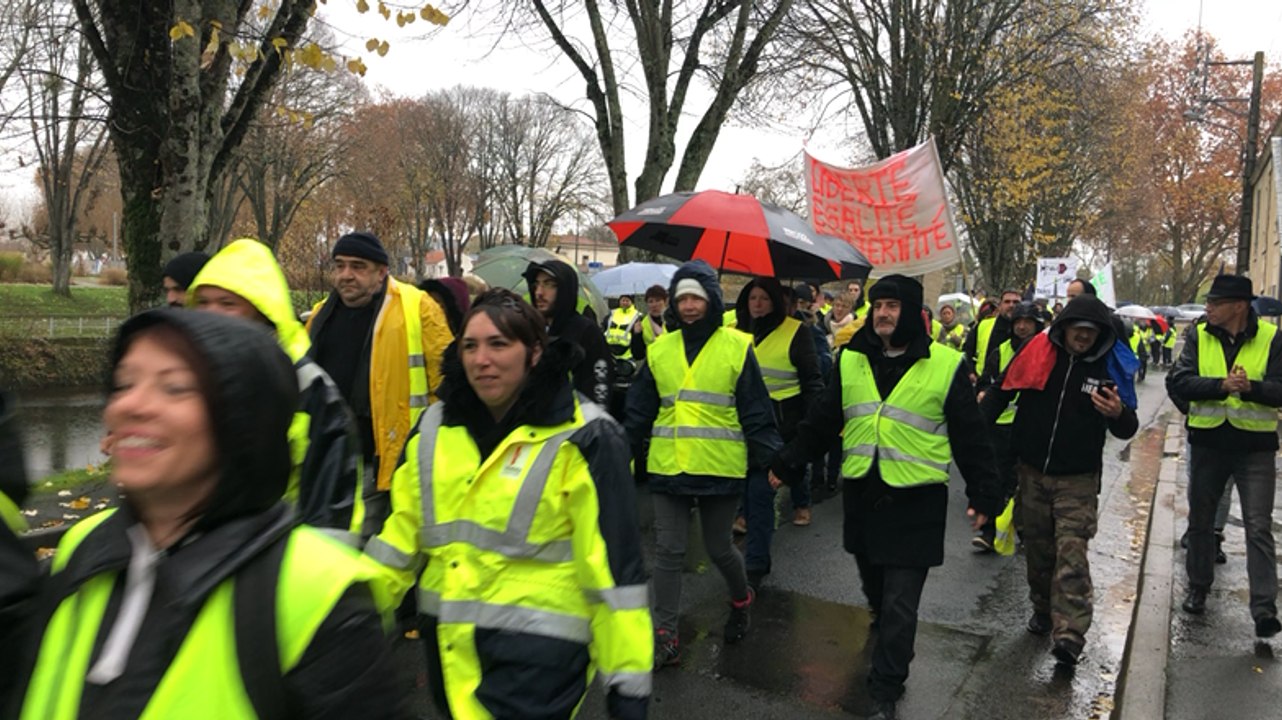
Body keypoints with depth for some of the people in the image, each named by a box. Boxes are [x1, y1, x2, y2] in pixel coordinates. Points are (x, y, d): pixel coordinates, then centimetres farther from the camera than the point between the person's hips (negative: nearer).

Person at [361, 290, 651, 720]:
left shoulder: (582, 440, -13)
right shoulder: (436, 428, 4)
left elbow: (615, 563, -13)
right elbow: (402, 532, 10)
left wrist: (628, 684, -11)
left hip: (538, 652, -5)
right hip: (449, 647, 6)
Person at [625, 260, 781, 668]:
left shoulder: (736, 347, -3)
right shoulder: (660, 350, 6)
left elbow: (756, 412, -2)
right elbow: (639, 411, 10)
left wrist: (769, 460, -6)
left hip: (720, 469, -3)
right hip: (667, 467, 3)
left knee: (718, 548, 11)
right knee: (668, 551, 5)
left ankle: (741, 599, 42)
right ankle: (665, 636, 16)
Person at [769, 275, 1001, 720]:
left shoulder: (945, 365, -7)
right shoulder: (851, 360, 4)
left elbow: (970, 436, -1)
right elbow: (822, 421, 10)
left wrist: (984, 494, -1)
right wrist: (788, 464, 9)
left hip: (915, 501, -4)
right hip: (862, 494, 4)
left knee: (900, 603, 0)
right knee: (875, 591, 20)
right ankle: (890, 655, 47)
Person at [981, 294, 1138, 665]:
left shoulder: (1109, 367, -7)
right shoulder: (1037, 350, -7)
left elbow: (1127, 429, -3)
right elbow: (1001, 391, 1)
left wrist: (1118, 415, -27)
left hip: (1078, 479, -2)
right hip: (1033, 471, 2)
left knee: (1071, 554, -8)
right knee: (1038, 547, 15)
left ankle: (1069, 635, -7)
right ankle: (1043, 610, 35)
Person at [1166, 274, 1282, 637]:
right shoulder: (1198, 336, -2)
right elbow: (1177, 382, -13)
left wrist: (1250, 388, -31)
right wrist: (1222, 385, -28)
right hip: (1208, 442, 3)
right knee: (1200, 521, 15)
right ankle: (1199, 588, 32)